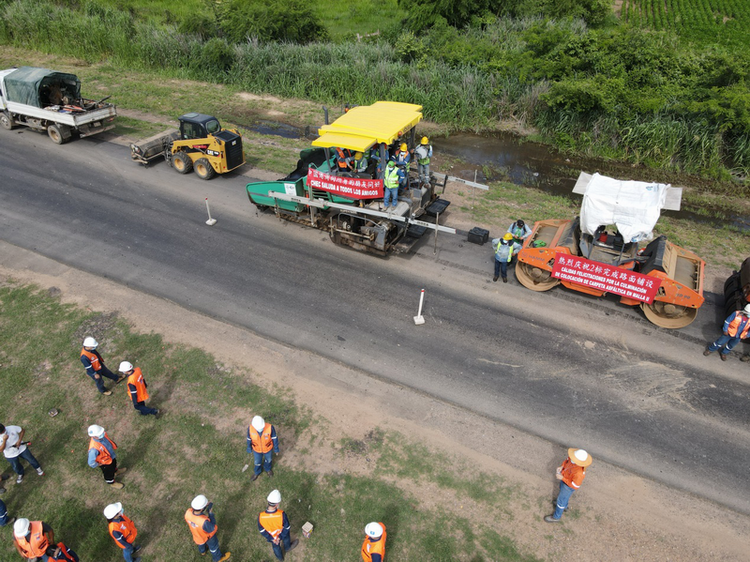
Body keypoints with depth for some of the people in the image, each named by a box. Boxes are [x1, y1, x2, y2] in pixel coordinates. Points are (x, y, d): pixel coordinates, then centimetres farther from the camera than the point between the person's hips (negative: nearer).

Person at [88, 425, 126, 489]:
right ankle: (112, 483, 56)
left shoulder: (103, 434, -27)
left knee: (114, 464, 36)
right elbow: (91, 463, -35)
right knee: (109, 473, 26)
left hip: (111, 455, 6)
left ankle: (115, 471, 70)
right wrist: (98, 464, -17)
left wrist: (114, 447, 9)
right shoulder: (94, 449, -47)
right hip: (105, 463, -5)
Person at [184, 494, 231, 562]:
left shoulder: (188, 513, -36)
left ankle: (202, 551, 70)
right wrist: (211, 513, -32)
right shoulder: (204, 522, -50)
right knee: (213, 546, 28)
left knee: (201, 541, 39)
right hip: (207, 536, -5)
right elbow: (212, 529, -28)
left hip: (196, 533, 5)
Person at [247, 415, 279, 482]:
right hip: (257, 449, 1)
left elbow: (274, 438, -19)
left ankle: (267, 468, 64)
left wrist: (276, 448, -5)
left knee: (268, 459, 30)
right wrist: (249, 448, 4)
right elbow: (249, 438, -12)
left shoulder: (270, 427, -38)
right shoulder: (250, 428, -33)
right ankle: (257, 471, 61)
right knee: (257, 462, 27)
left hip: (268, 448, -1)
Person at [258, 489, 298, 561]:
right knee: (286, 539, 36)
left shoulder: (261, 516, -37)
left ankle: (280, 557, 62)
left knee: (276, 547, 34)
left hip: (271, 537, 1)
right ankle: (287, 548, 67)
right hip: (282, 534, -1)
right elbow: (287, 527, -24)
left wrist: (272, 538, -5)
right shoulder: (282, 514, -42)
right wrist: (280, 537, -6)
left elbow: (262, 530, -18)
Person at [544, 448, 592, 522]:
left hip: (570, 485, -7)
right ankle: (564, 506, 65)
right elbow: (567, 460, -5)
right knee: (562, 491, 34)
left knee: (561, 500, 18)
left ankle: (556, 516, 46)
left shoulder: (579, 473, -46)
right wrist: (561, 466, -18)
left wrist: (562, 478, -29)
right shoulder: (574, 457, -29)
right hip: (565, 476, 7)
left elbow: (575, 486, -28)